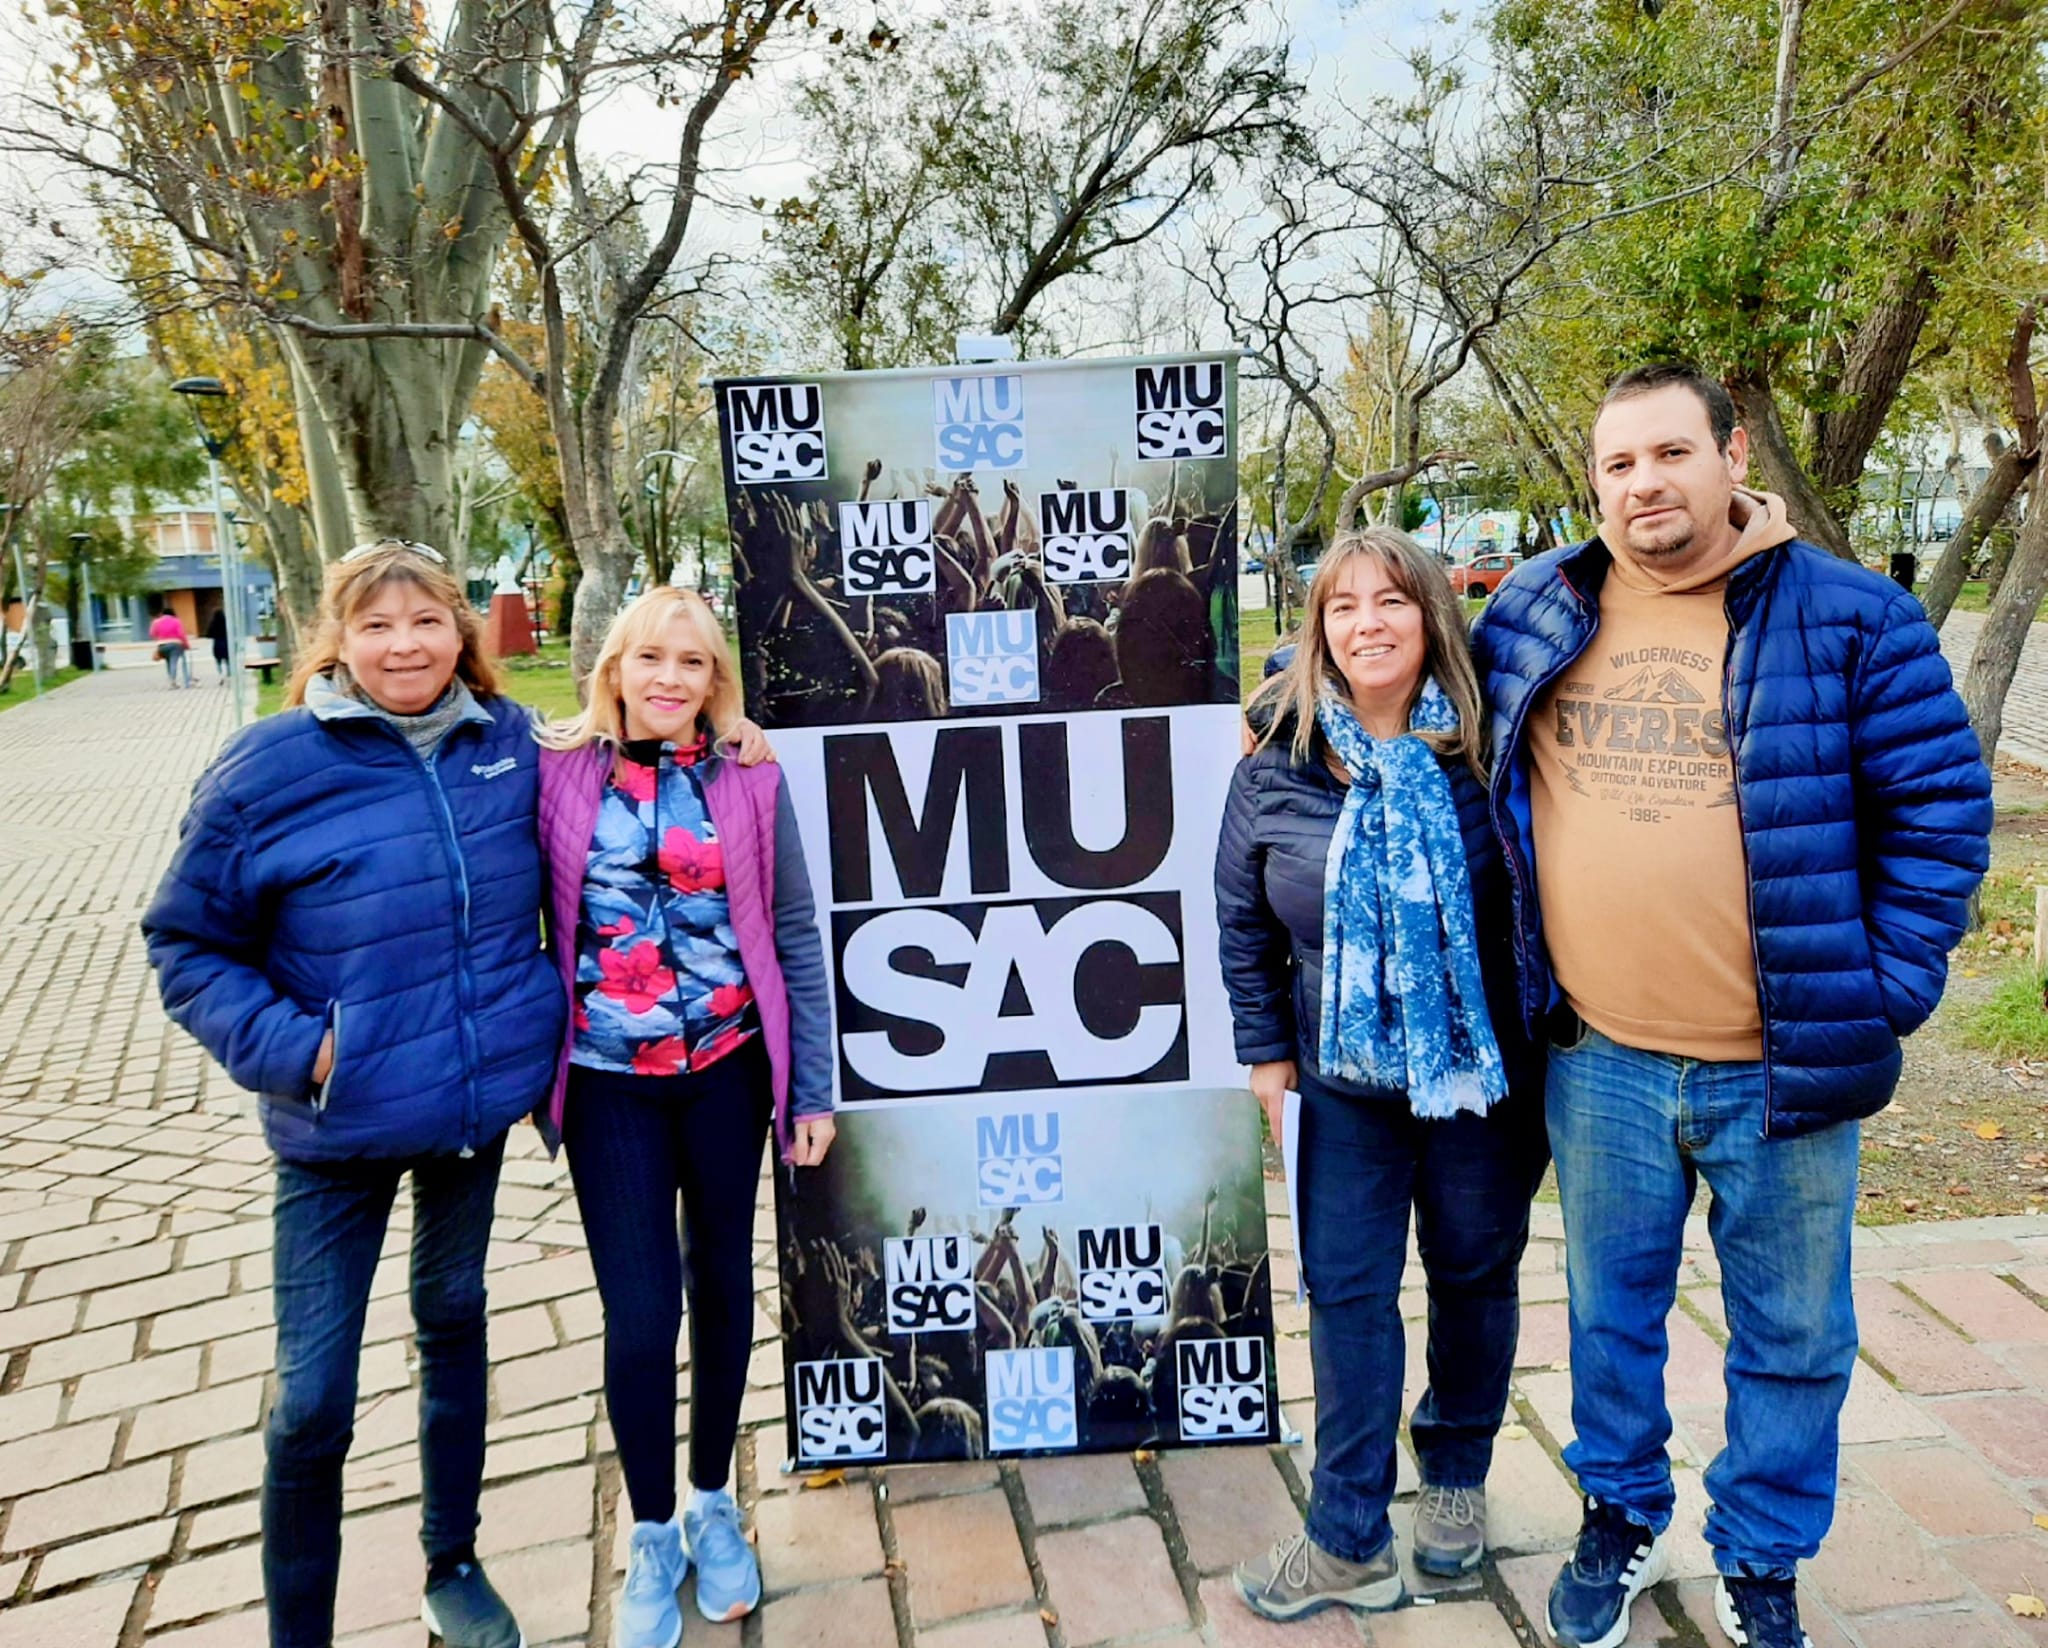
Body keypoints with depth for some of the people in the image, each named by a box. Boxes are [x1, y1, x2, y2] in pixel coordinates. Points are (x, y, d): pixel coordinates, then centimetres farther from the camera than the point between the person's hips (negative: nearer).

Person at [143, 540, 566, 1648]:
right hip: (339, 1126, -3)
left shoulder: (509, 743, -5)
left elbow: (547, 877, 16)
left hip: (480, 1099, 4)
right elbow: (186, 945, -7)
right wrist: (291, 1050, -18)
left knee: (454, 1320, 21)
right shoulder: (271, 766, -14)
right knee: (312, 1401, 1)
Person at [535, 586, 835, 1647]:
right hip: (609, 1084, -1)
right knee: (640, 1313, 0)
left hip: (727, 1071, 1)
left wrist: (814, 1088, 0)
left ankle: (711, 1500, 37)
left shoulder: (750, 786, -3)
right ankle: (651, 1534, 25)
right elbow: (528, 923, 2)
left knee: (722, 1284, 14)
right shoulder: (558, 774, -4)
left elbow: (795, 941, 0)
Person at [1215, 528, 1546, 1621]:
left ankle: (1456, 1482, 40)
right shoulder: (1277, 765, -5)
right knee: (1347, 1296, 5)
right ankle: (1347, 1542, 19)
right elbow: (1244, 923, 3)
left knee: (1475, 1276, 16)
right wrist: (1266, 1049, 3)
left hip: (1486, 1072, 0)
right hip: (1344, 1080, 1)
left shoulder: (1486, 750, -9)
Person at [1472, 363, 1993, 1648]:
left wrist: (1886, 991, -8)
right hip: (1599, 1064, 2)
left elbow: (1940, 807, -4)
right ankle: (1623, 1517, 44)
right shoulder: (1536, 613, 1)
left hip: (1787, 1068, -1)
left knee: (1794, 1335, 15)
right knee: (1610, 1312, 19)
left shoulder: (1849, 616, -6)